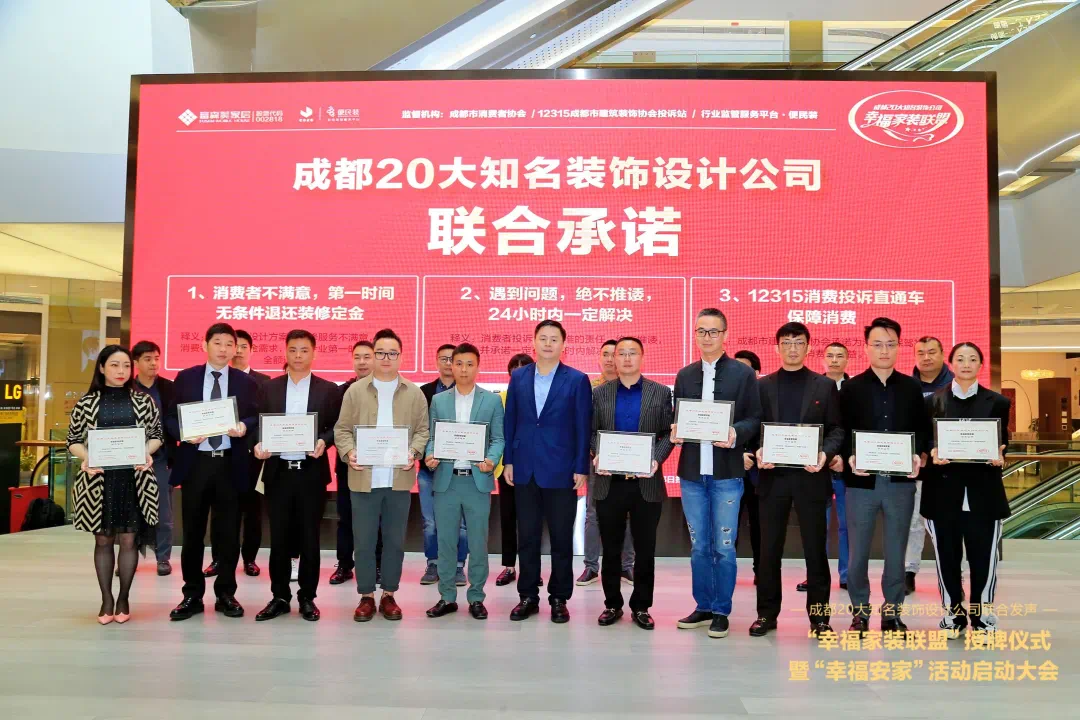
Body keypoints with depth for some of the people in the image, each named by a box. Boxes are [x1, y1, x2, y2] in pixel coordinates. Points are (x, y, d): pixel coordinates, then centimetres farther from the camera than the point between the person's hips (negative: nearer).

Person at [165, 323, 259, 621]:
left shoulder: (246, 382, 6)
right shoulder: (185, 378, 6)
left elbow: (256, 419, 5)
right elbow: (170, 417, 5)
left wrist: (244, 426, -16)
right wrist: (184, 432, -14)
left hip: (230, 465, 0)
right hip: (195, 463, 0)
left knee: (228, 533, 6)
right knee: (192, 532, 8)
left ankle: (226, 595, 18)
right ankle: (192, 595, 20)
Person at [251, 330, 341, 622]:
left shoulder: (329, 390, 4)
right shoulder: (268, 388, 8)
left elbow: (338, 427, 2)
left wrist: (324, 441, -17)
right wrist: (258, 445, -13)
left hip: (312, 472, -1)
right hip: (278, 472, 1)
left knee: (309, 538, 6)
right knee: (279, 538, 7)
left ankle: (307, 598, 17)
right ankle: (280, 597, 19)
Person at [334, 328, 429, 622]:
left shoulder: (414, 393, 5)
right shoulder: (355, 391, 4)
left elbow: (422, 430, 6)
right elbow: (342, 429, 4)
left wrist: (414, 452, -11)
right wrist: (349, 452, -13)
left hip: (399, 479, 1)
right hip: (364, 479, 0)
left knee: (395, 540, 8)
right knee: (363, 540, 5)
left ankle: (389, 595, 21)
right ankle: (366, 596, 17)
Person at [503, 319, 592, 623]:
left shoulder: (577, 380, -2)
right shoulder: (518, 377, 7)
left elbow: (583, 426, -4)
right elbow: (510, 421, 8)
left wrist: (581, 468, -8)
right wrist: (508, 461, 4)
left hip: (560, 470, -3)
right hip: (525, 469, 3)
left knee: (561, 538, 6)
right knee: (527, 537, 9)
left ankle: (559, 598, 18)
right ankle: (528, 596, 20)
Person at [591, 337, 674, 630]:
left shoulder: (661, 392, 4)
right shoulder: (599, 394, 8)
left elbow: (668, 433, 1)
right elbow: (591, 431, 7)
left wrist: (657, 459, -14)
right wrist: (596, 455, -11)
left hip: (646, 482, -1)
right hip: (609, 482, 1)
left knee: (645, 548, 7)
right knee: (611, 548, 9)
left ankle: (641, 607, 19)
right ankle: (612, 604, 22)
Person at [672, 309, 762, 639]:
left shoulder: (743, 373, 1)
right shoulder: (684, 375, 12)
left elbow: (755, 419, -2)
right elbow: (678, 417, 13)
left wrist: (736, 433, -20)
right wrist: (675, 431, -9)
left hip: (726, 472, -3)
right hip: (692, 472, 4)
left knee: (724, 547, 2)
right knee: (699, 546, 11)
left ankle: (721, 611, 14)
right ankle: (703, 607, 23)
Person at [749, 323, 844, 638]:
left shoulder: (825, 385, 7)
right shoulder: (762, 386, 8)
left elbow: (836, 429, 3)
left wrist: (825, 453, -15)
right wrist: (758, 452, -13)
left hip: (810, 476, 0)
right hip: (773, 476, 1)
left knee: (815, 548, 5)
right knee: (769, 549, 6)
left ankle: (819, 615, 16)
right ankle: (767, 613, 17)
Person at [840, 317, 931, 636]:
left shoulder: (911, 387, 8)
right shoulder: (851, 388, 3)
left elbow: (924, 430, 8)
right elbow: (841, 432, 0)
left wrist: (920, 456, -9)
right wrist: (849, 458, -17)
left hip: (900, 480, 1)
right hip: (862, 480, -1)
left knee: (896, 551, 9)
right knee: (857, 552, 5)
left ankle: (892, 612, 22)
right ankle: (860, 611, 20)